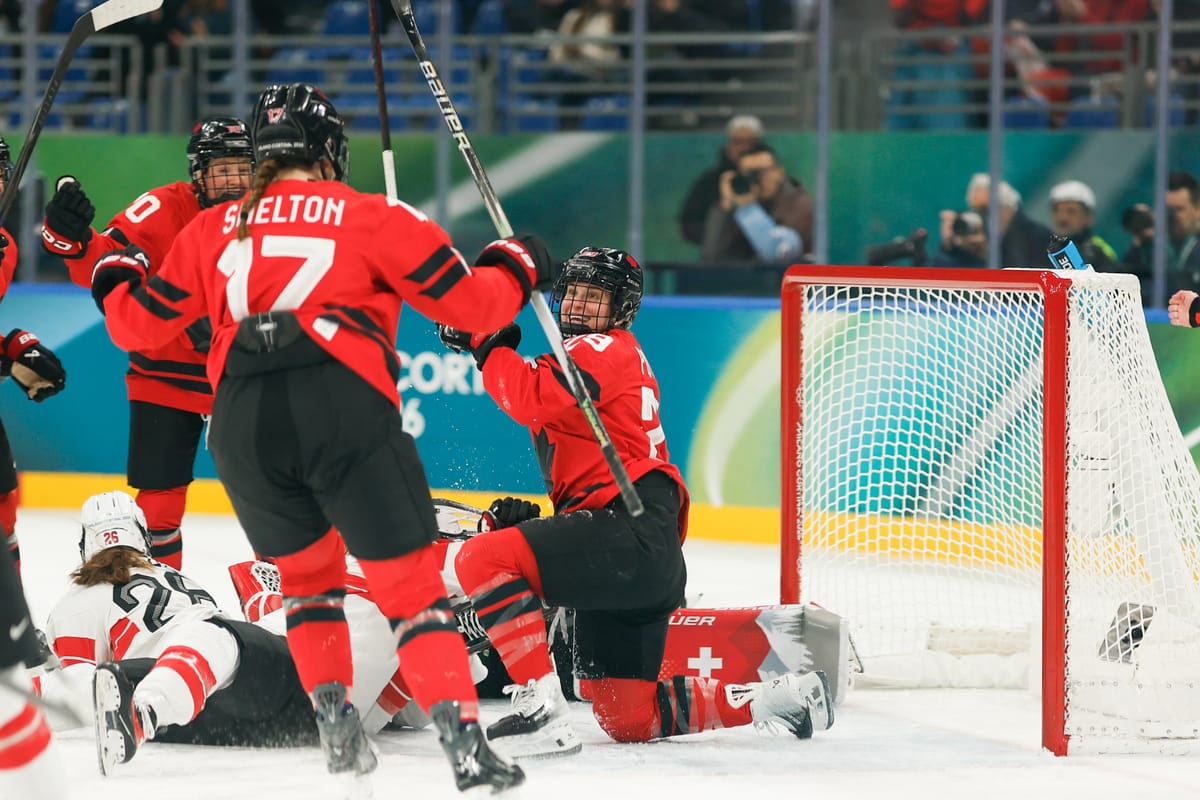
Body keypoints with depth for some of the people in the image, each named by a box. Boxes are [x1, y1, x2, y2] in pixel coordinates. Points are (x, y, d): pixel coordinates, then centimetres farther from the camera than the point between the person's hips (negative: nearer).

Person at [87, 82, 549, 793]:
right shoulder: (374, 219, 11)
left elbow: (140, 324, 27)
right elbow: (467, 303, 10)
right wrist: (515, 267, 30)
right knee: (411, 582, -1)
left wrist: (116, 278, 48)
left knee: (308, 570, 26)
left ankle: (337, 725, 15)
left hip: (241, 417, 3)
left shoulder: (213, 229, 21)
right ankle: (463, 741, -15)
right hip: (343, 405, -3)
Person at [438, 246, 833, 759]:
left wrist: (487, 343, -9)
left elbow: (532, 399, -21)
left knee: (484, 559, -23)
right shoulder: (621, 358, 29)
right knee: (628, 719, 11)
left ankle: (540, 711, -28)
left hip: (632, 537, -10)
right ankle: (786, 699, 19)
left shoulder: (602, 351, -4)